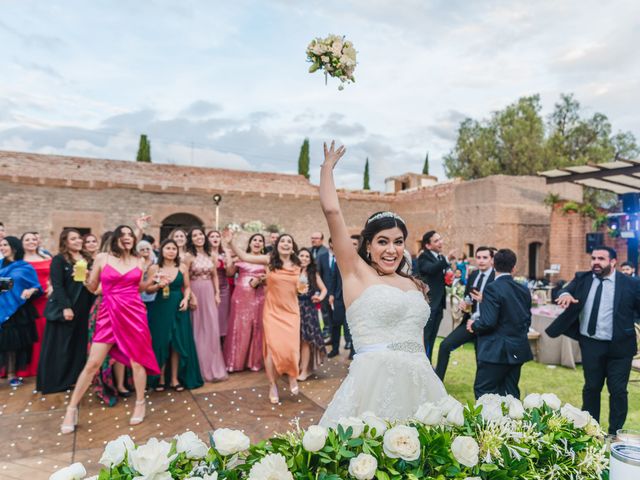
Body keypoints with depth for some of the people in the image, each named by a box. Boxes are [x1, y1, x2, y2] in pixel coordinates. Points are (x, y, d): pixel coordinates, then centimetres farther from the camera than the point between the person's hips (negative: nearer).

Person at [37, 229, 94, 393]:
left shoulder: (87, 259, 12)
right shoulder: (59, 259, -5)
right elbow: (57, 285, -13)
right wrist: (65, 307, -20)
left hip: (84, 309, 6)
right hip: (64, 308, -6)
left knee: (79, 345, 11)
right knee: (61, 346, 3)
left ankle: (74, 378, 22)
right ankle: (55, 382, 13)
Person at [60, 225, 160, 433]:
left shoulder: (138, 261, 7)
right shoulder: (102, 258, 1)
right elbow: (92, 287, 8)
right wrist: (84, 277, 0)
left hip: (134, 313, 1)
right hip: (109, 314, -1)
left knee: (137, 360, 5)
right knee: (92, 363, -1)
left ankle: (140, 403, 23)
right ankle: (72, 409, 16)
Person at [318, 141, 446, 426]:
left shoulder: (414, 285, 14)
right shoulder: (356, 272, -1)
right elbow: (331, 211, -7)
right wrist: (328, 166, 5)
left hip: (419, 383, 6)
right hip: (375, 382, -5)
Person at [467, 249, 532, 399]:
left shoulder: (492, 288, -16)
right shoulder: (524, 290, 7)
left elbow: (488, 322, -22)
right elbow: (527, 320, 14)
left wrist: (473, 325, -3)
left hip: (497, 351, -7)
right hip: (518, 351, 8)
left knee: (483, 391, 2)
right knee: (511, 393, 15)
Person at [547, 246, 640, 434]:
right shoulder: (582, 279, 1)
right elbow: (568, 290, -6)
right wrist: (565, 294, -30)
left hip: (619, 347, -2)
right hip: (590, 344, 2)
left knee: (618, 391, 6)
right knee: (591, 388, 15)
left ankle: (615, 434, 23)